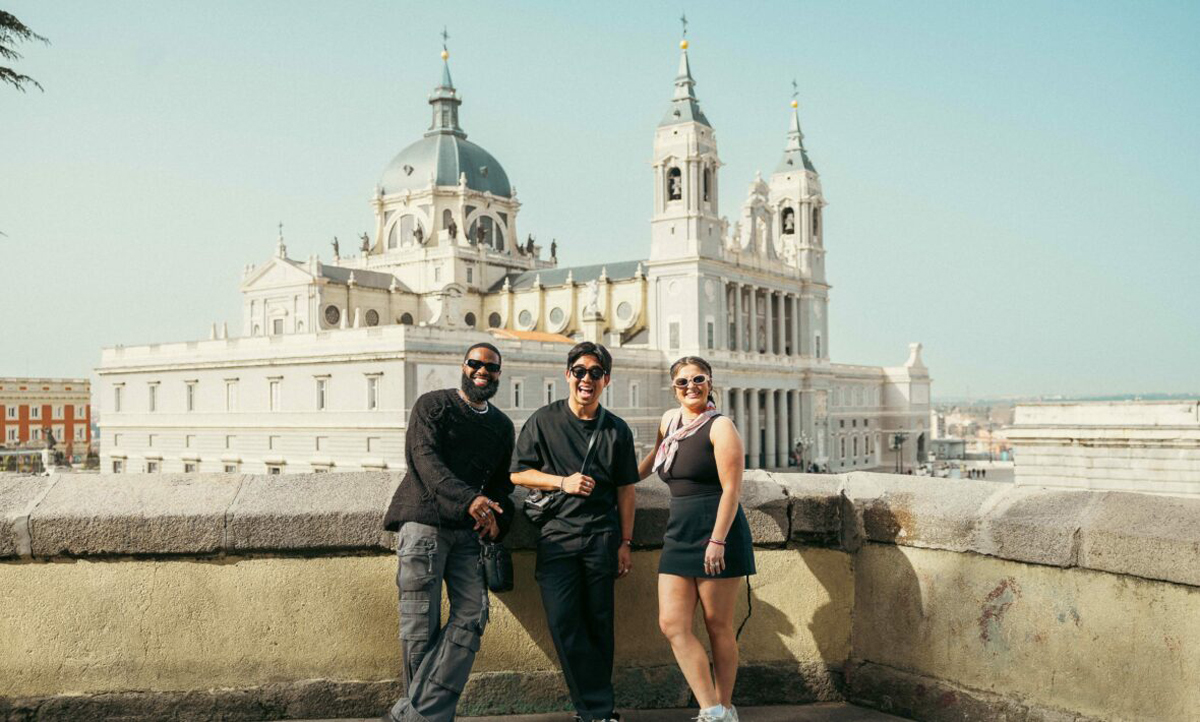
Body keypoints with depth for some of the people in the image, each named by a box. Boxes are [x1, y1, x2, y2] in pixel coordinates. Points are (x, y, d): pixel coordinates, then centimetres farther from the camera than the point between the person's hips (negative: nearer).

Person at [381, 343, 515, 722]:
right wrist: (468, 499, -27)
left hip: (467, 532, 5)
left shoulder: (502, 425, 19)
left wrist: (498, 518, 0)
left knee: (472, 615, -7)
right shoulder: (433, 405, 2)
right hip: (424, 523, -5)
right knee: (421, 626, -3)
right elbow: (425, 458, -13)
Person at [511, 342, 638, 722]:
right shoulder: (543, 421, 3)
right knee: (564, 623, -7)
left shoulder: (617, 429, 8)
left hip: (602, 538, 1)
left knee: (598, 624, 4)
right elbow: (518, 473, 5)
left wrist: (625, 542, 7)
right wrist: (563, 482, -9)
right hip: (556, 536, -1)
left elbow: (625, 488, 11)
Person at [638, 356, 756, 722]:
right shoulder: (669, 421, 13)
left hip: (717, 533, -7)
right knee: (672, 625, -2)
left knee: (718, 626, 2)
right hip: (679, 533, 7)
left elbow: (731, 488, -13)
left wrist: (717, 541, -20)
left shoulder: (719, 426, -7)